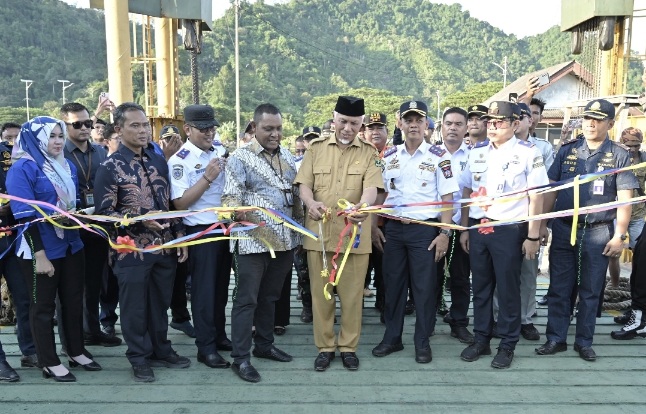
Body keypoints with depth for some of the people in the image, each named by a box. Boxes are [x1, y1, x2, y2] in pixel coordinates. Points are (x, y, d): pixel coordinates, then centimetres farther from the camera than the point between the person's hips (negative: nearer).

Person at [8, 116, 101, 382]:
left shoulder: (68, 167, 8)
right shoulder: (22, 168, -12)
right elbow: (25, 216, -18)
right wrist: (40, 256, -21)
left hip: (71, 245, 7)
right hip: (41, 249, -7)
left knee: (74, 300, 15)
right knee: (43, 305, 7)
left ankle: (77, 353, 30)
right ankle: (49, 363, 19)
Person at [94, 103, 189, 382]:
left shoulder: (158, 161, 9)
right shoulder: (110, 168, -8)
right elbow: (104, 212, -11)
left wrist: (180, 237, 8)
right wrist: (141, 219, -24)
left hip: (165, 246, 5)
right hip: (132, 250, -5)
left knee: (160, 302, 16)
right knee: (135, 306, 8)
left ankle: (161, 350, 32)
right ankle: (139, 358, 23)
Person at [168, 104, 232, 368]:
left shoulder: (221, 149, 5)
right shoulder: (179, 161, -13)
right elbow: (180, 203, -18)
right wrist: (207, 177, -24)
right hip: (201, 232, -6)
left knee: (221, 285, 17)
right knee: (204, 289, 2)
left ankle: (220, 336, 32)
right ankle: (206, 347, 13)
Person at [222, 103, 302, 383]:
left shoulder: (287, 156, 13)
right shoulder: (240, 158, -6)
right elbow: (231, 197, -13)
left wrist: (300, 225, 14)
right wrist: (240, 211, -33)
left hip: (284, 240, 6)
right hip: (254, 241, -6)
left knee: (270, 297, 17)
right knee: (246, 299, 0)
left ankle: (264, 345, 31)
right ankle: (240, 358, 8)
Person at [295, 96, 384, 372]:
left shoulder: (368, 153, 4)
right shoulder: (316, 149, 7)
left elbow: (371, 187, -10)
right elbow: (304, 184, 1)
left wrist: (362, 207, -33)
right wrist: (311, 203, -22)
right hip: (319, 232, 1)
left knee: (352, 294, 6)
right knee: (320, 292, 7)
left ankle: (349, 346, 22)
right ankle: (325, 347, 22)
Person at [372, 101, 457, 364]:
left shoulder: (438, 156, -2)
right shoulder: (389, 157, 9)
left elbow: (447, 197, -5)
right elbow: (379, 194, 12)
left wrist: (444, 233, -11)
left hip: (425, 229, -3)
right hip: (393, 228, 4)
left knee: (424, 286, 2)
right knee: (393, 283, 10)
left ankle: (422, 342, 16)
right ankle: (392, 338, 23)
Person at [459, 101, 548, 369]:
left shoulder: (528, 153, -5)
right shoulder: (476, 152, 8)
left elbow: (536, 197, -6)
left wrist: (533, 236, -7)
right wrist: (464, 229, 10)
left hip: (510, 230, -4)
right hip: (478, 227, 4)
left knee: (508, 290, 6)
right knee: (480, 287, 13)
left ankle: (507, 345, 21)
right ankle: (481, 340, 26)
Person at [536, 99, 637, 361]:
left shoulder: (620, 155, 0)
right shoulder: (567, 150, 5)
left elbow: (624, 198, -3)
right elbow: (551, 189, 7)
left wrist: (619, 235, -8)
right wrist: (542, 224, 3)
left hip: (598, 233, -2)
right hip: (563, 229, 2)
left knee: (590, 291, 8)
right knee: (558, 288, 7)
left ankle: (584, 342, 22)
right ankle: (556, 339, 18)